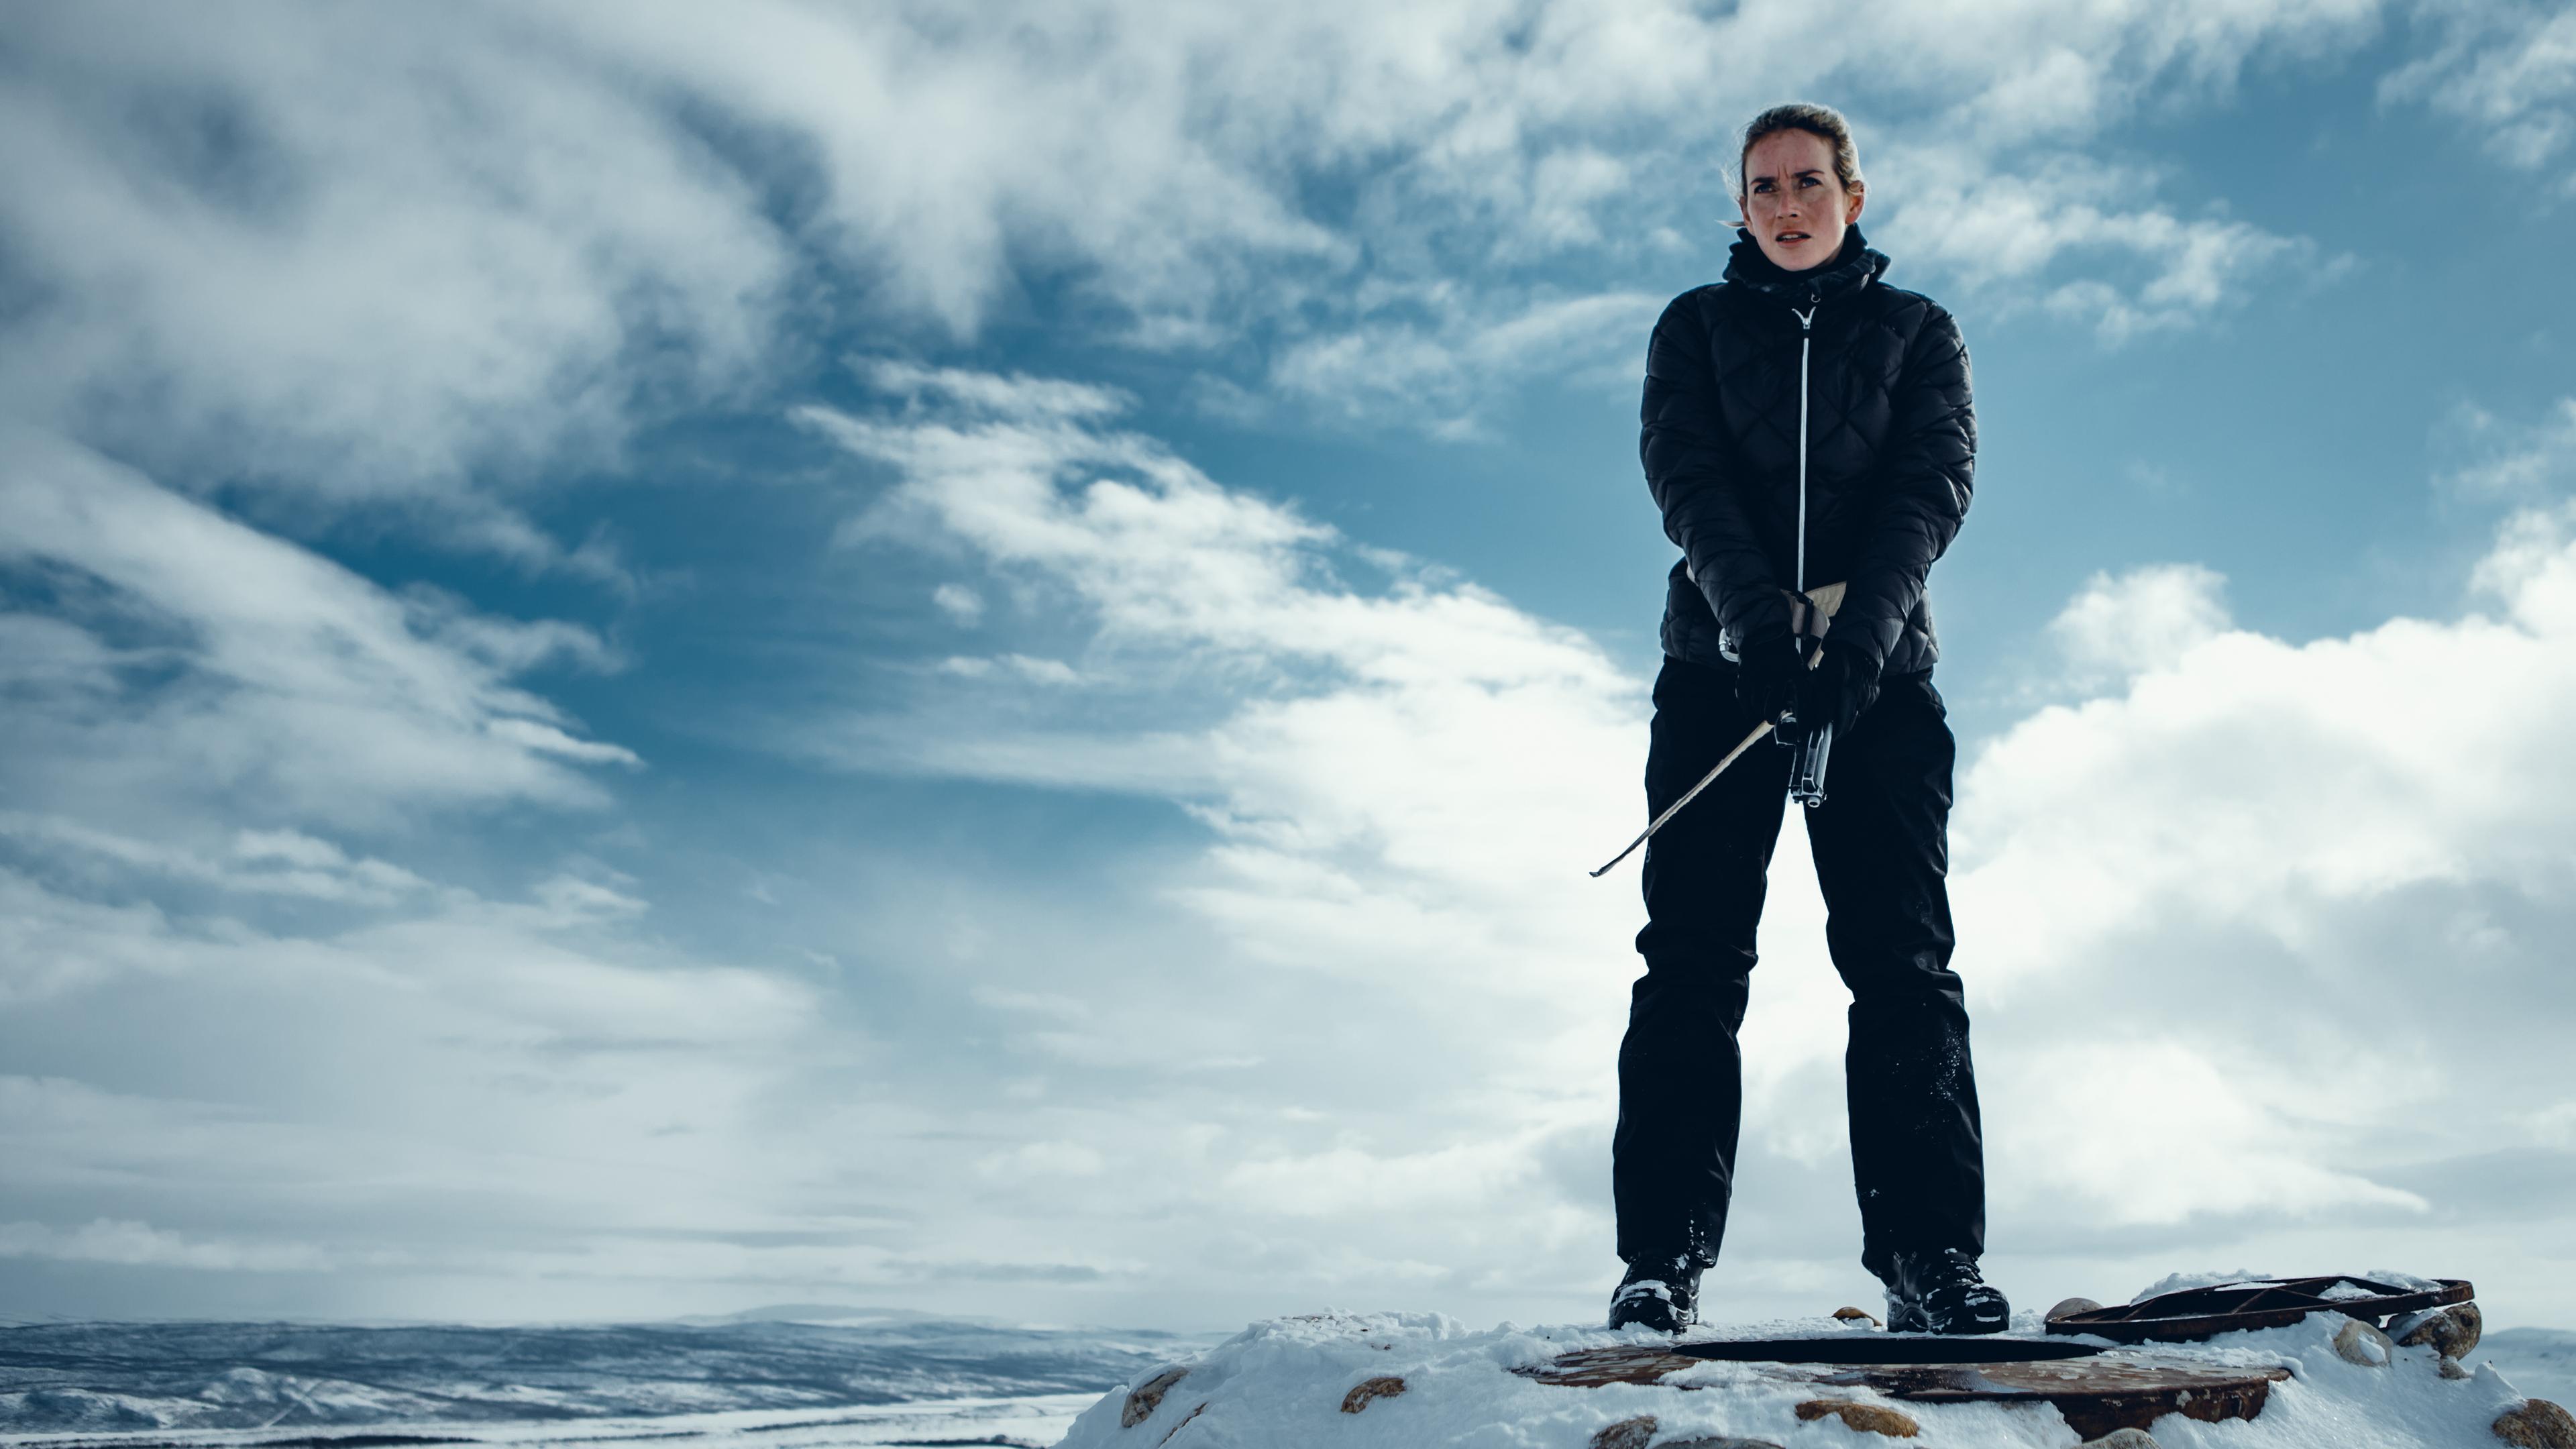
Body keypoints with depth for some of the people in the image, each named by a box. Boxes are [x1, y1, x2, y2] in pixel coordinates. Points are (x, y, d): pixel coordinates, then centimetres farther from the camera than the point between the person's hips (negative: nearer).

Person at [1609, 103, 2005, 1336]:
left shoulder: (1917, 332, 17)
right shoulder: (1696, 327, 17)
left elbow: (1935, 482, 0)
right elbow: (1684, 472, 0)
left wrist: (1858, 636, -18)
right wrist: (1755, 618, -19)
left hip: (1879, 671, 0)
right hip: (1720, 664, 0)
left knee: (1902, 957, -7)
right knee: (1694, 955, -8)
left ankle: (1930, 1255, -6)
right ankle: (1663, 1260, -9)